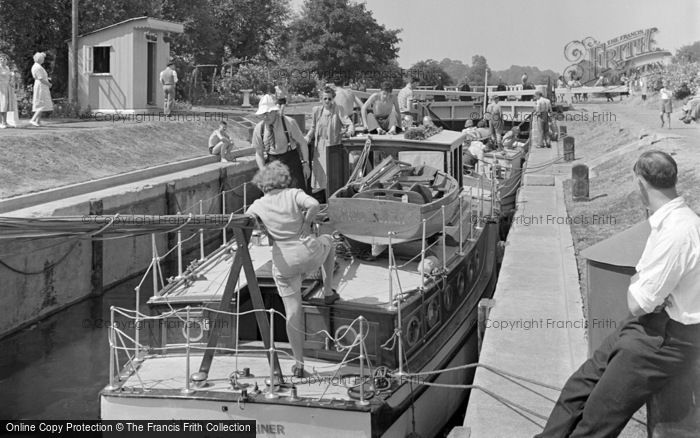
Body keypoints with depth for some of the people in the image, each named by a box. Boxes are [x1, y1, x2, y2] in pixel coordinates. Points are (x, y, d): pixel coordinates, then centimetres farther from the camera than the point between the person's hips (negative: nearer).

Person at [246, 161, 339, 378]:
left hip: (284, 262, 1)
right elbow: (314, 205, -17)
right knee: (328, 240, 35)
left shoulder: (259, 206, 4)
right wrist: (306, 224, -3)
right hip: (310, 253, -1)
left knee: (293, 312, 9)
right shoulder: (294, 195, 0)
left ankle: (299, 364, 10)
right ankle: (328, 291, 33)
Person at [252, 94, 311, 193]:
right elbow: (259, 153, 4)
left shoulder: (289, 122, -11)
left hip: (291, 160, -2)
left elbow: (302, 143, -2)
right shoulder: (258, 128, -3)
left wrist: (305, 163, -5)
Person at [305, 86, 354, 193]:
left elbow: (349, 123, -16)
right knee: (319, 169, 5)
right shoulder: (316, 110, 4)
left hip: (333, 145, -4)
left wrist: (350, 131, -37)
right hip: (319, 145, 4)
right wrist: (308, 137, 0)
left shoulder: (338, 109, -8)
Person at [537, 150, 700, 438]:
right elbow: (639, 280, 16)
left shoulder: (676, 233, -26)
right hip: (647, 326, 9)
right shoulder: (668, 221, 6)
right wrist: (640, 285, -6)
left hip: (665, 339, -9)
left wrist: (635, 288, 0)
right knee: (578, 388, 6)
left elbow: (637, 304, -22)